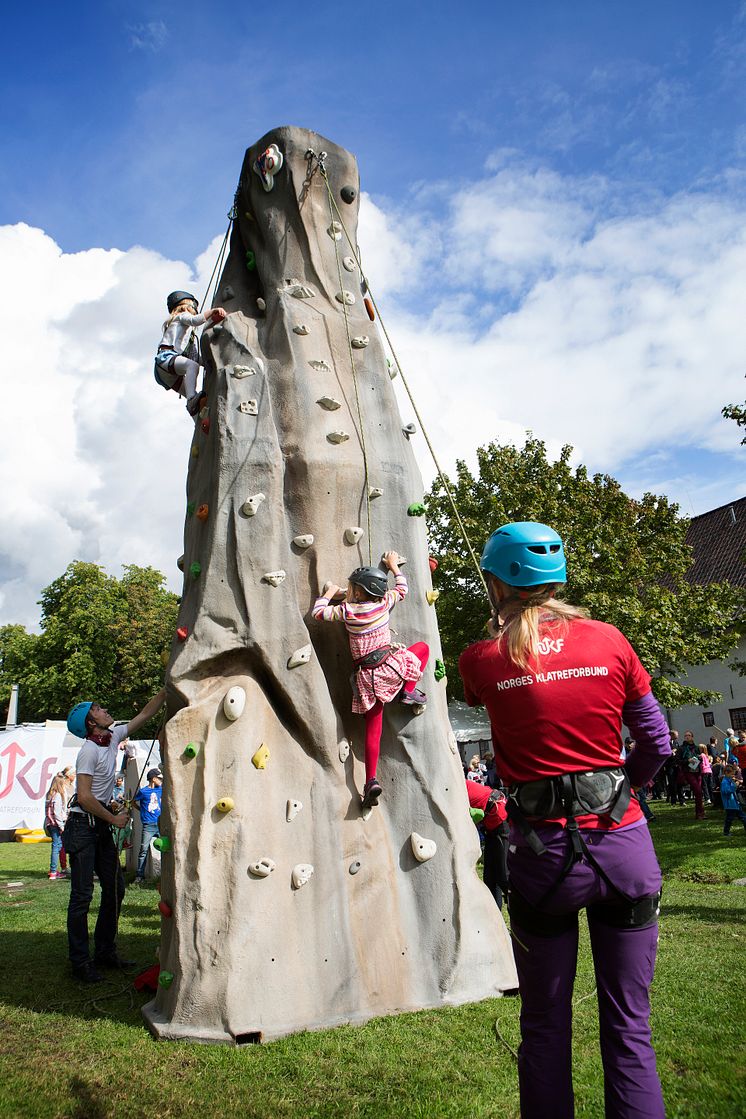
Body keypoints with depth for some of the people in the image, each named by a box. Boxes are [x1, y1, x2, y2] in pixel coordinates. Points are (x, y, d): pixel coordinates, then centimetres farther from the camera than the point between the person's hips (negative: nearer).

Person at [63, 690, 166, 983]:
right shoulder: (89, 749, -17)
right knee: (82, 895, -3)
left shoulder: (113, 737, 5)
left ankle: (105, 951, 22)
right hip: (82, 825, -8)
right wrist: (114, 818, -12)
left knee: (115, 888, 10)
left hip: (101, 826, 8)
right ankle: (80, 961, 7)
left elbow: (144, 714, 11)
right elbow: (84, 797, -20)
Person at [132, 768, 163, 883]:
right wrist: (143, 811, 5)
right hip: (148, 825, -5)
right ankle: (140, 875, 1)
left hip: (160, 823, 5)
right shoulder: (143, 791, -5)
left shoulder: (159, 790, 9)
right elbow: (133, 802, 7)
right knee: (144, 850, -6)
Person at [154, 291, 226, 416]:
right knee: (192, 365, -37)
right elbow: (195, 320, -9)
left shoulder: (191, 334, 39)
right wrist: (213, 310, -11)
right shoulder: (182, 316, 17)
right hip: (166, 358, -9)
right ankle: (192, 399, -59)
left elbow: (197, 359, 32)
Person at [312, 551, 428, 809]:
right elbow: (402, 588, 22)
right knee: (422, 647, 25)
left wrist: (328, 593, 23)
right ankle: (409, 693, 12)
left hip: (367, 677, 0)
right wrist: (393, 566, 35)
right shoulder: (384, 603, 2)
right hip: (391, 666, 0)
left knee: (373, 728, 8)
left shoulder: (346, 611, -3)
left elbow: (318, 613, 8)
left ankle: (371, 781, 1)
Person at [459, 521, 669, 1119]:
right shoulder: (610, 640, -2)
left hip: (544, 852, -1)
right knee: (630, 1028, 15)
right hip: (624, 844, 2)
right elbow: (658, 743, 3)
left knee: (545, 1029, 17)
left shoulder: (481, 661, -7)